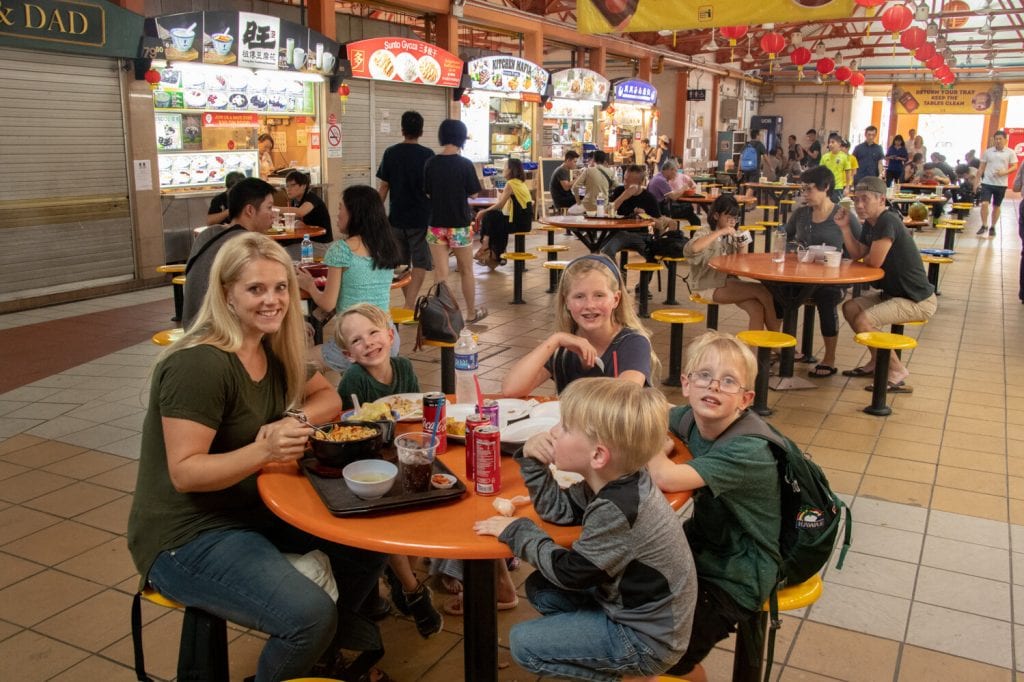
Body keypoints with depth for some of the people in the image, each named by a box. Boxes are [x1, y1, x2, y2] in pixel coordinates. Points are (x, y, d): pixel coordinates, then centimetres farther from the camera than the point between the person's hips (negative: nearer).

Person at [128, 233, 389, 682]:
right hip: (187, 538, -8)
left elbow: (328, 398, 10)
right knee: (310, 616, -27)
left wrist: (292, 423, -12)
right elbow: (184, 472, -24)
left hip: (255, 509, 9)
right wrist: (263, 451, -39)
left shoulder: (275, 350, 2)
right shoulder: (200, 364, -23)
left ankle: (330, 644, 26)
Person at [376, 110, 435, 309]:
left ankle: (410, 303, 28)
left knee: (401, 263, 17)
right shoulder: (427, 155, -8)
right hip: (421, 218, -3)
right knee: (420, 263, 1)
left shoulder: (390, 153, 1)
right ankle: (410, 306, -12)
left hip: (396, 217, 4)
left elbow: (383, 186, 2)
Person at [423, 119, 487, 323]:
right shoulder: (465, 164, -12)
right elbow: (474, 193, -5)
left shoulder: (431, 164, -3)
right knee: (466, 271, 14)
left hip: (436, 224, 2)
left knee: (440, 273, 5)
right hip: (460, 225, -2)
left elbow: (427, 192, 5)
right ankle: (471, 312, 28)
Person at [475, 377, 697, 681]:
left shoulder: (617, 510, -32)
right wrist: (532, 460, -7)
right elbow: (558, 509, 7)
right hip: (631, 603, 9)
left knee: (523, 642, -8)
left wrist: (518, 531, -9)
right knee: (539, 587, 12)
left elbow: (568, 572, -20)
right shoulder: (614, 482, -5)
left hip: (647, 637, -9)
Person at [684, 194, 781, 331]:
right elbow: (690, 249, -30)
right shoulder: (704, 234, -5)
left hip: (730, 282, 6)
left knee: (757, 309, -23)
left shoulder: (735, 236, 12)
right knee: (762, 291, -21)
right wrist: (719, 232, -27)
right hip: (709, 287, -6)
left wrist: (741, 251, -1)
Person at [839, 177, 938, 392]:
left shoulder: (888, 221, -22)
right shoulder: (870, 223, 9)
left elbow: (874, 261, -26)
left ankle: (897, 371, -4)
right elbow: (857, 254, 11)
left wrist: (866, 257, -2)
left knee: (863, 321, -23)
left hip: (917, 300, -11)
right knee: (850, 308, 12)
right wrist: (845, 227, 1)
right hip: (893, 292, 11)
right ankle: (877, 362, 23)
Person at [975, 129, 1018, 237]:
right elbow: (981, 168, 7)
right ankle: (984, 225, 0)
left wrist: (1004, 172, -19)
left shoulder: (1010, 153, 0)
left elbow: (1014, 167, -1)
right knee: (984, 204, -13)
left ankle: (992, 227, 20)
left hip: (1001, 184, 0)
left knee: (997, 206, 9)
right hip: (987, 183, 0)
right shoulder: (987, 152, 3)